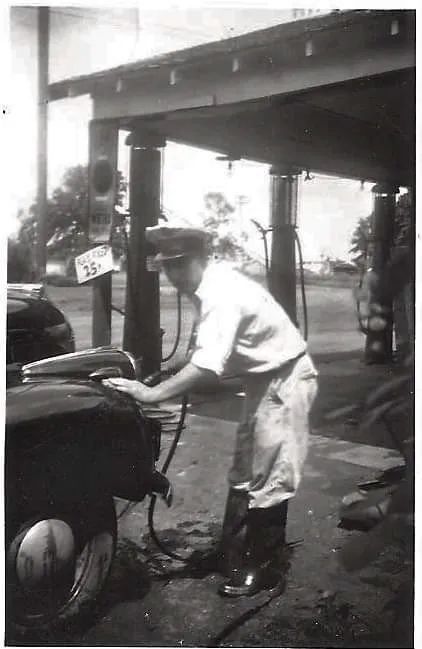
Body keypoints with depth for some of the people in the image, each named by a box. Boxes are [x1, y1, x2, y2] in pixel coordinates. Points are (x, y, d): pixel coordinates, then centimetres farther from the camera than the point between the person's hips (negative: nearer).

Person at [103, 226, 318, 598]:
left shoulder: (222, 294, -28)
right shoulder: (211, 286, 2)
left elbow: (208, 366, -37)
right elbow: (208, 355, 6)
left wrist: (152, 394, -36)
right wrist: (163, 382, 1)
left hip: (286, 379, -10)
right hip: (265, 377, 10)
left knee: (269, 477, -3)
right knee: (245, 471, 16)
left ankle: (268, 570, 12)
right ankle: (234, 553, 29)